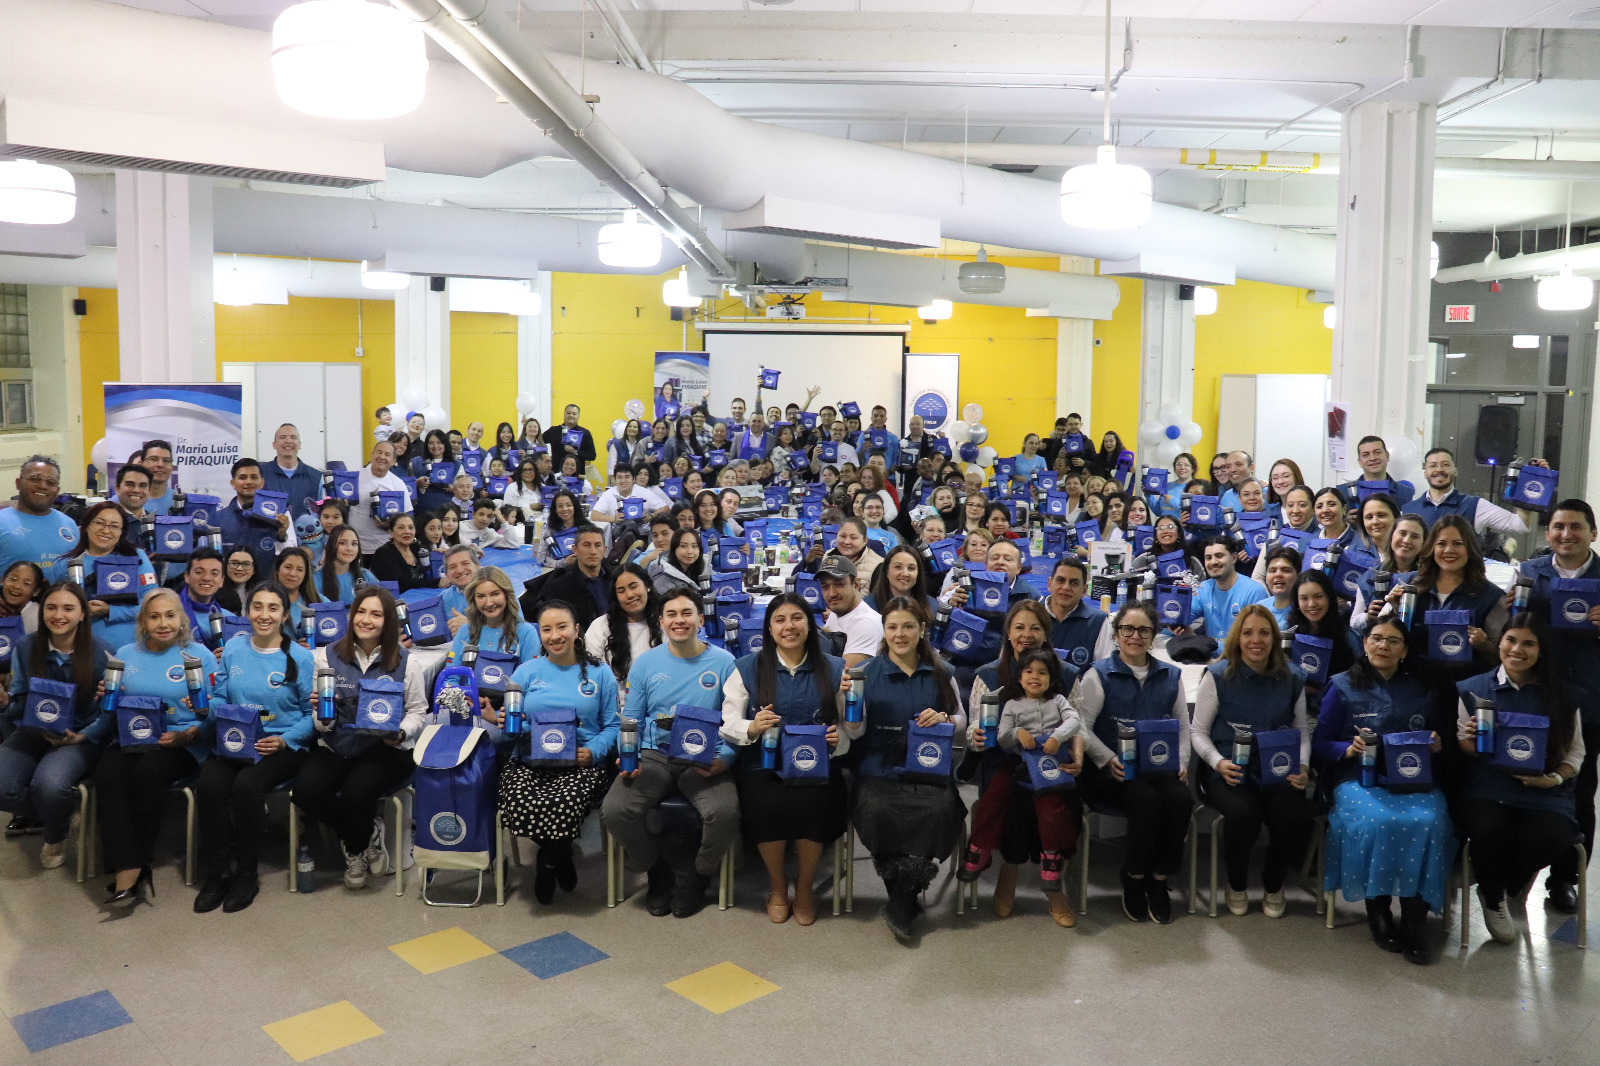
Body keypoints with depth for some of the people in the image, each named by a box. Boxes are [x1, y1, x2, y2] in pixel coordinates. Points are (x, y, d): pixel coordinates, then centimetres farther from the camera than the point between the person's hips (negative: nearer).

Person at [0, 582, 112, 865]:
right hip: (34, 732, 4)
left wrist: (82, 736, -20)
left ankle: (55, 837, 4)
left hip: (81, 737, -3)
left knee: (47, 785, -32)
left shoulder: (101, 652, -9)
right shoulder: (25, 648, 0)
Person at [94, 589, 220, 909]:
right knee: (108, 773, -31)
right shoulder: (125, 655, 19)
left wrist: (187, 734, -16)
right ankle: (128, 872, -35)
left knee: (147, 772, -35)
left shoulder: (199, 655, 7)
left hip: (183, 743, -3)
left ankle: (130, 872, -22)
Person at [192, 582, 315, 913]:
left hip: (283, 746, -3)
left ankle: (246, 875, -11)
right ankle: (217, 872, -11)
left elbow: (312, 713, 0)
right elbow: (219, 699, 14)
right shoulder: (232, 650, 12)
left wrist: (284, 740, -14)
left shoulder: (299, 658, 0)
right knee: (209, 784, -28)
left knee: (246, 785, -31)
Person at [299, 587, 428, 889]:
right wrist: (322, 718, -17)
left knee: (357, 790, -32)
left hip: (386, 749, -2)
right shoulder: (327, 656, 7)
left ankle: (355, 851, 5)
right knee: (305, 790, -26)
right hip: (337, 747, 3)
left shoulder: (405, 663, 3)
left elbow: (417, 712, 7)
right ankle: (369, 833, 3)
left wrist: (400, 733, -14)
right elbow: (320, 722, 7)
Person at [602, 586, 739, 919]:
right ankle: (659, 874, 7)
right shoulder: (645, 663, 8)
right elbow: (631, 720, 12)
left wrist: (724, 759, -14)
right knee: (614, 810, -25)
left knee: (725, 813, -32)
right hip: (654, 757, 2)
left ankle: (696, 879, 3)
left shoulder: (723, 662, 2)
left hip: (705, 762, -2)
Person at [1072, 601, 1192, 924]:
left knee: (1180, 799, -28)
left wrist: (1181, 761, 0)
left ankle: (1159, 878, -7)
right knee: (1146, 800, -32)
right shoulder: (1098, 675, 3)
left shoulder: (1170, 676, 16)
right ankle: (1134, 878, -8)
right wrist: (1109, 760, -16)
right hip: (1110, 772, -3)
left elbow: (1183, 726, 18)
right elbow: (1082, 727, -3)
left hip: (1160, 769, 4)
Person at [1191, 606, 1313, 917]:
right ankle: (1236, 885, -1)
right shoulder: (1218, 675, -1)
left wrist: (1302, 767, -2)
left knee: (1296, 818, -28)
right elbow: (1198, 732, 2)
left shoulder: (1291, 679, 10)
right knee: (1243, 812, -35)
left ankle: (1273, 885, 7)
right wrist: (1218, 762, -16)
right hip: (1229, 770, -3)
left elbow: (1302, 731, 17)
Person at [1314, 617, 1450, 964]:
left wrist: (1436, 746, -1)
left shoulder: (1422, 692, 19)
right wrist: (1349, 749, -14)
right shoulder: (1342, 687, 10)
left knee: (1428, 822, -31)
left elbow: (1437, 743, 22)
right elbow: (1319, 743, 5)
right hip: (1358, 778, -2)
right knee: (1379, 821, -35)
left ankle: (1415, 919, -20)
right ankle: (1378, 907, -12)